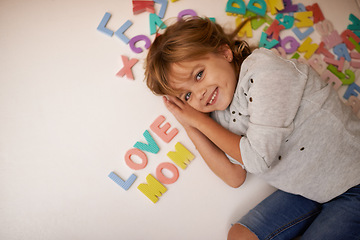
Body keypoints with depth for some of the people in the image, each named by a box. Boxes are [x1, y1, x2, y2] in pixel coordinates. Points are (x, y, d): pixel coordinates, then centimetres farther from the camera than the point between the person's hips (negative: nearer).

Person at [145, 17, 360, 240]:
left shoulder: (264, 67, -23)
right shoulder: (221, 115, -3)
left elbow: (258, 159, -26)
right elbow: (235, 177, 1)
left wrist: (200, 121, -15)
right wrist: (190, 125, -6)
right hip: (307, 191, 7)